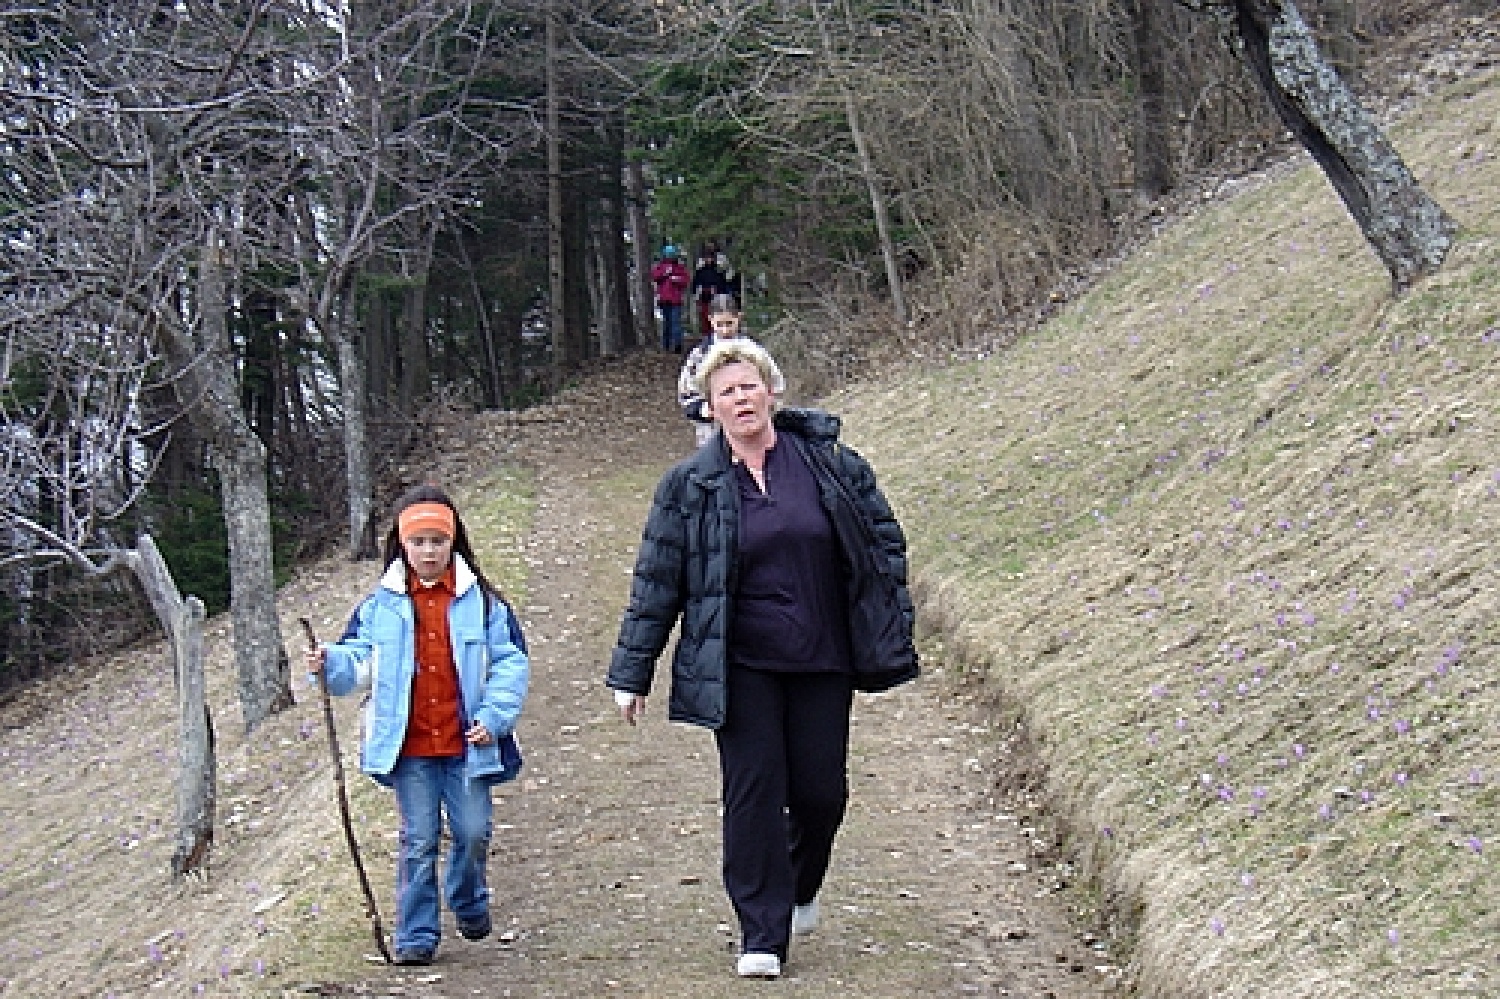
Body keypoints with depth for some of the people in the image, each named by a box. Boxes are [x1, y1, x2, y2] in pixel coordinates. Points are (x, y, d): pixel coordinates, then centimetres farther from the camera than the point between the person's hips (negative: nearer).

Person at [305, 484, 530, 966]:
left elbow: (511, 662, 1)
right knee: (418, 842, 4)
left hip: (466, 745, 0)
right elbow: (363, 659, 3)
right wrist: (332, 663, -19)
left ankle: (469, 904, 33)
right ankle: (416, 936, 13)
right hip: (409, 749, 0)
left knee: (473, 833, 3)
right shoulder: (382, 604, 3)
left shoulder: (482, 600, 1)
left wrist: (493, 717, -9)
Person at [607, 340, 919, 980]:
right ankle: (761, 936, 5)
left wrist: (893, 634, 5)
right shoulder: (689, 486, -2)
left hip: (823, 663, 1)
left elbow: (885, 543, 10)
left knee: (821, 791, 5)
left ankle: (801, 889, 36)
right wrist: (631, 674, 3)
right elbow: (656, 583, 3)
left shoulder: (830, 463, 1)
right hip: (741, 669, -1)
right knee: (752, 794, -4)